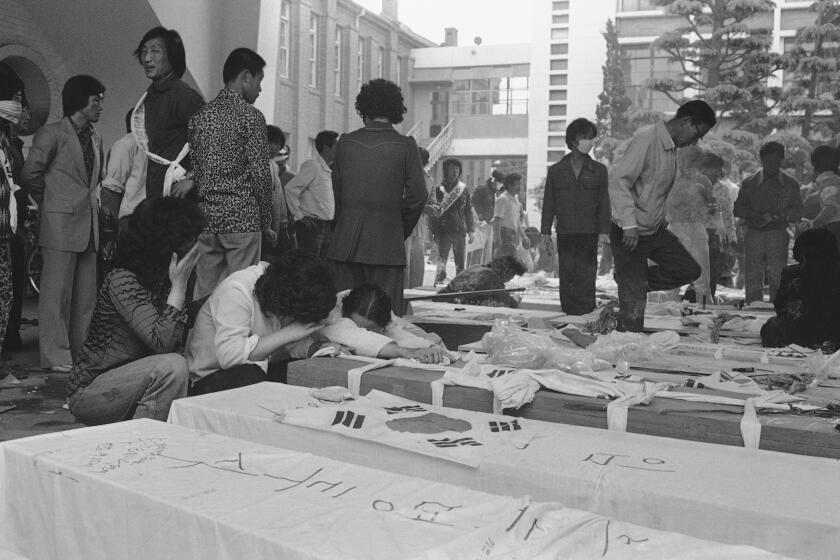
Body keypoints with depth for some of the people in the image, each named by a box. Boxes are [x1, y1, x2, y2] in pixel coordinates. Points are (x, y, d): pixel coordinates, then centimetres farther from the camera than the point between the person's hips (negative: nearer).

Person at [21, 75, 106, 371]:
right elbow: (29, 174, -7)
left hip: (89, 225, 7)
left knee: (86, 296, 8)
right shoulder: (52, 134, -5)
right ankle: (56, 357, 2)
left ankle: (81, 354, 15)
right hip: (61, 225, -7)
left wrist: (91, 201, 14)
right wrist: (50, 203, 4)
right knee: (57, 293, -3)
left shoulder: (95, 140, 18)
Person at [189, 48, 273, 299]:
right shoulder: (251, 116, -7)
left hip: (205, 217, 6)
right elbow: (260, 174, -9)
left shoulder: (199, 116, 10)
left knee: (205, 295, 10)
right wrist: (265, 222, 0)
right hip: (242, 218, -6)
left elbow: (193, 170, 9)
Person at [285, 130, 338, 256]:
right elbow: (291, 188, -18)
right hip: (311, 227, -8)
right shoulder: (312, 166, -10)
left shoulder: (329, 170, 15)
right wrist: (299, 216, -15)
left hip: (325, 226, 8)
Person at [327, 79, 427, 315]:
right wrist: (402, 231, 9)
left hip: (345, 243, 3)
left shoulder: (346, 142, 5)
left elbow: (337, 191, 9)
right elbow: (417, 196, -5)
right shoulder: (405, 145, -3)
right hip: (386, 243, -3)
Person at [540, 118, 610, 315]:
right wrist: (546, 231, 3)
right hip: (565, 233, 1)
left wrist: (603, 231, -3)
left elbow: (604, 203, 5)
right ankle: (569, 313, 9)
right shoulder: (556, 170, 9)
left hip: (589, 233, -1)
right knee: (567, 276, 2)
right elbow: (548, 203, 9)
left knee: (586, 276, -4)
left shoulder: (598, 170, 8)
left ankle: (586, 315, 1)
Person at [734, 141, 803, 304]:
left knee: (777, 277, -9)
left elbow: (798, 212, 10)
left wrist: (782, 215, -10)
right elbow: (738, 209, 10)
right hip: (754, 234, 1)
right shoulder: (749, 183, 10)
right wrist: (754, 215, -9)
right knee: (752, 278, 0)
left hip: (778, 234, -1)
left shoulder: (790, 184, 10)